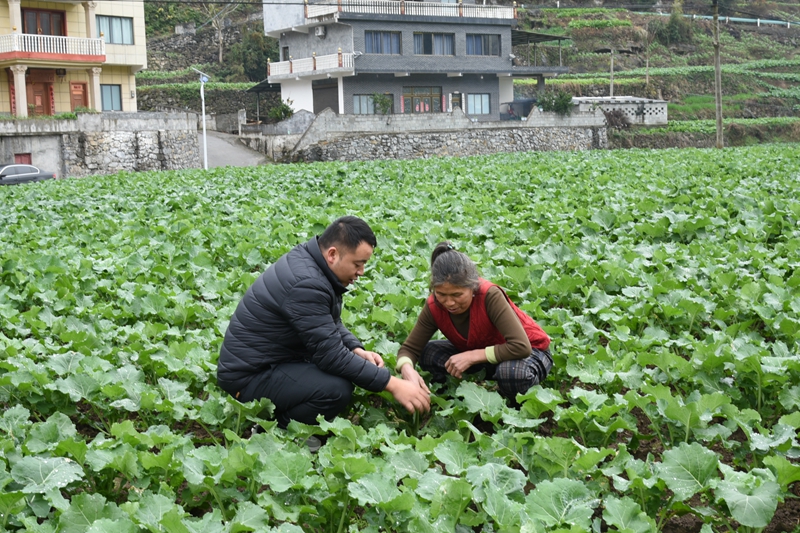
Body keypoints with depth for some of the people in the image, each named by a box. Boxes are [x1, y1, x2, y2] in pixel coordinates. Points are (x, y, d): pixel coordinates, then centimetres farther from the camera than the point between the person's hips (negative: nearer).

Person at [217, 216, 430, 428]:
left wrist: (357, 350, -4)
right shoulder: (306, 284, -28)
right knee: (336, 389, -28)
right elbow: (331, 355, -27)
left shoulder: (308, 260, 2)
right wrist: (392, 384, -23)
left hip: (268, 358, 10)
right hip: (249, 376, -10)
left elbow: (331, 323, 14)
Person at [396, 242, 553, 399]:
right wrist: (408, 371, -37)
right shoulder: (434, 306, -19)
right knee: (427, 353, -14)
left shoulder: (490, 296, -34)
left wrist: (471, 356, -36)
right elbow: (409, 348, -13)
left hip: (529, 351, -5)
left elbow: (521, 347, -39)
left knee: (513, 373, -40)